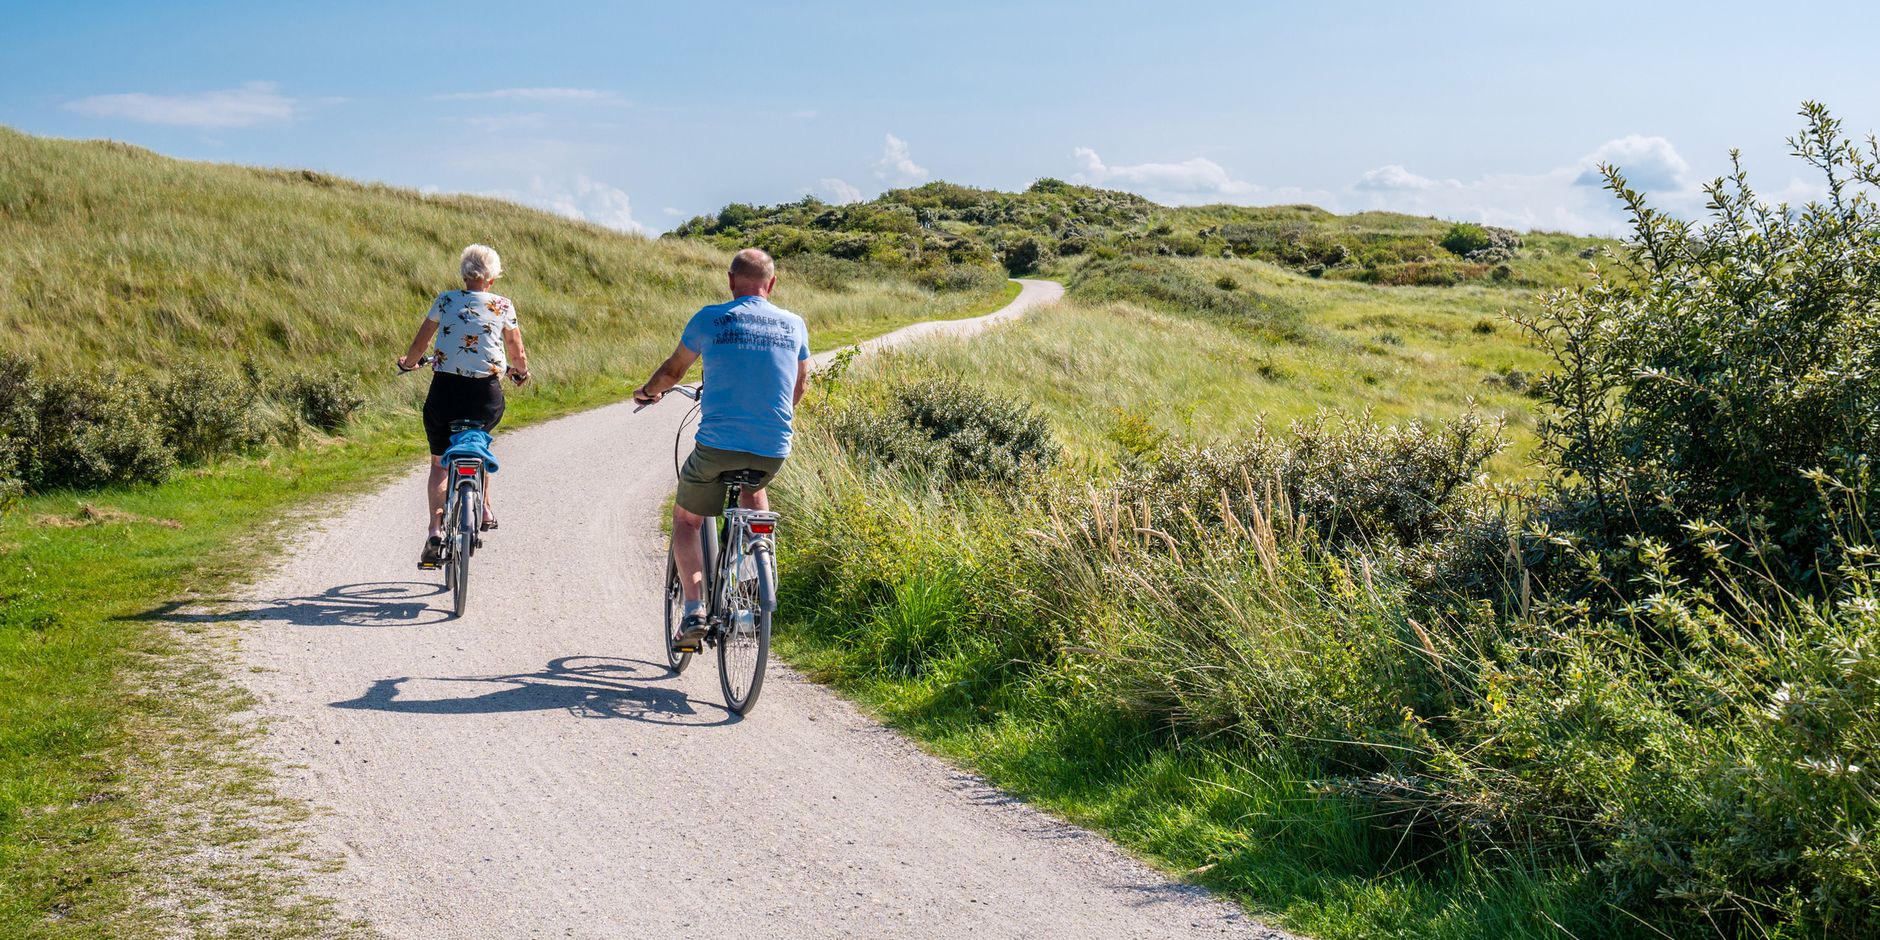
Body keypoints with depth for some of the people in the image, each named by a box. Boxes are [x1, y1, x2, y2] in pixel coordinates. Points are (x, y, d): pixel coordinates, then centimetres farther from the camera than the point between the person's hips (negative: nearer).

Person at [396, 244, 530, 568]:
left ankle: (435, 530, -3)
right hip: (486, 396, 1)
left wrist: (408, 362, 32)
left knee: (439, 464, 15)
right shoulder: (503, 306, 3)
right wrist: (521, 372, 31)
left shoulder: (445, 300, 4)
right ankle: (484, 509, 30)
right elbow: (518, 355, 9)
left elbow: (417, 347, 10)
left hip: (445, 390, -1)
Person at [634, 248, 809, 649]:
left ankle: (694, 611, 5)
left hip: (717, 446, -3)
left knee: (686, 519, 20)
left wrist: (647, 391, 36)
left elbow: (673, 370, 14)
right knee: (753, 487, 38)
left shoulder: (711, 319, 0)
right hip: (774, 451, 3)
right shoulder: (794, 325, 7)